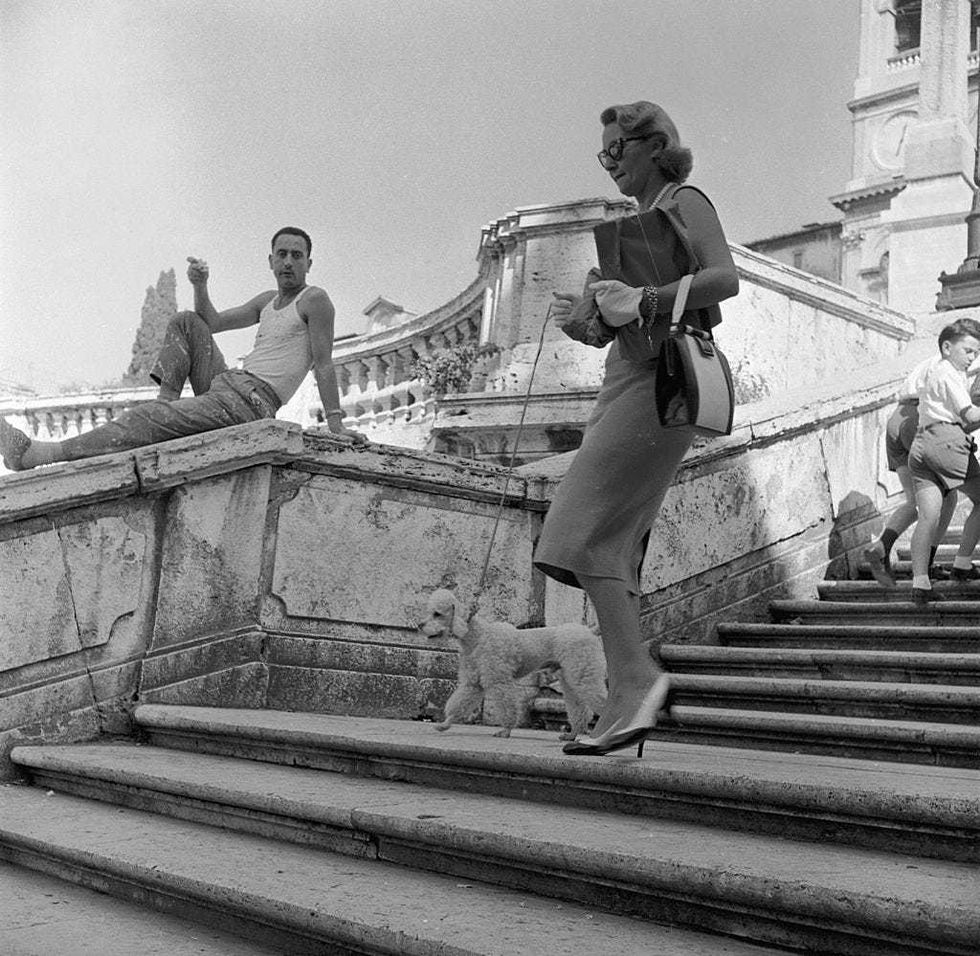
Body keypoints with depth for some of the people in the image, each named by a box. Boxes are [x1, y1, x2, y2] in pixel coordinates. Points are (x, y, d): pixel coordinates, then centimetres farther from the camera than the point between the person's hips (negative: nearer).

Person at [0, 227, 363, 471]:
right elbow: (213, 322, 25)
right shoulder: (268, 300, 22)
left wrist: (335, 425, -16)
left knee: (144, 420, -18)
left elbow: (324, 364, -9)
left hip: (251, 403, -9)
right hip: (227, 382, 9)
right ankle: (167, 401, -2)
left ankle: (33, 454, -19)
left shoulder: (315, 300, -2)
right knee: (185, 322, 13)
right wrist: (200, 286, 5)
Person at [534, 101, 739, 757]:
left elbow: (725, 278, -15)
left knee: (587, 530, -17)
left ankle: (637, 675, -16)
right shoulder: (636, 221, 26)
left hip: (660, 379, -9)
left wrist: (644, 301, -25)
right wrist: (583, 314, 8)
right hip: (628, 377, 9)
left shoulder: (685, 201, 3)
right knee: (611, 544, 2)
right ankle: (627, 705, 3)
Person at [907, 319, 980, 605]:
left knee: (928, 515, -4)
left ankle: (920, 583, -16)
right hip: (945, 441, -8)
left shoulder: (932, 373, 32)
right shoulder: (947, 373, 2)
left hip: (919, 446, 8)